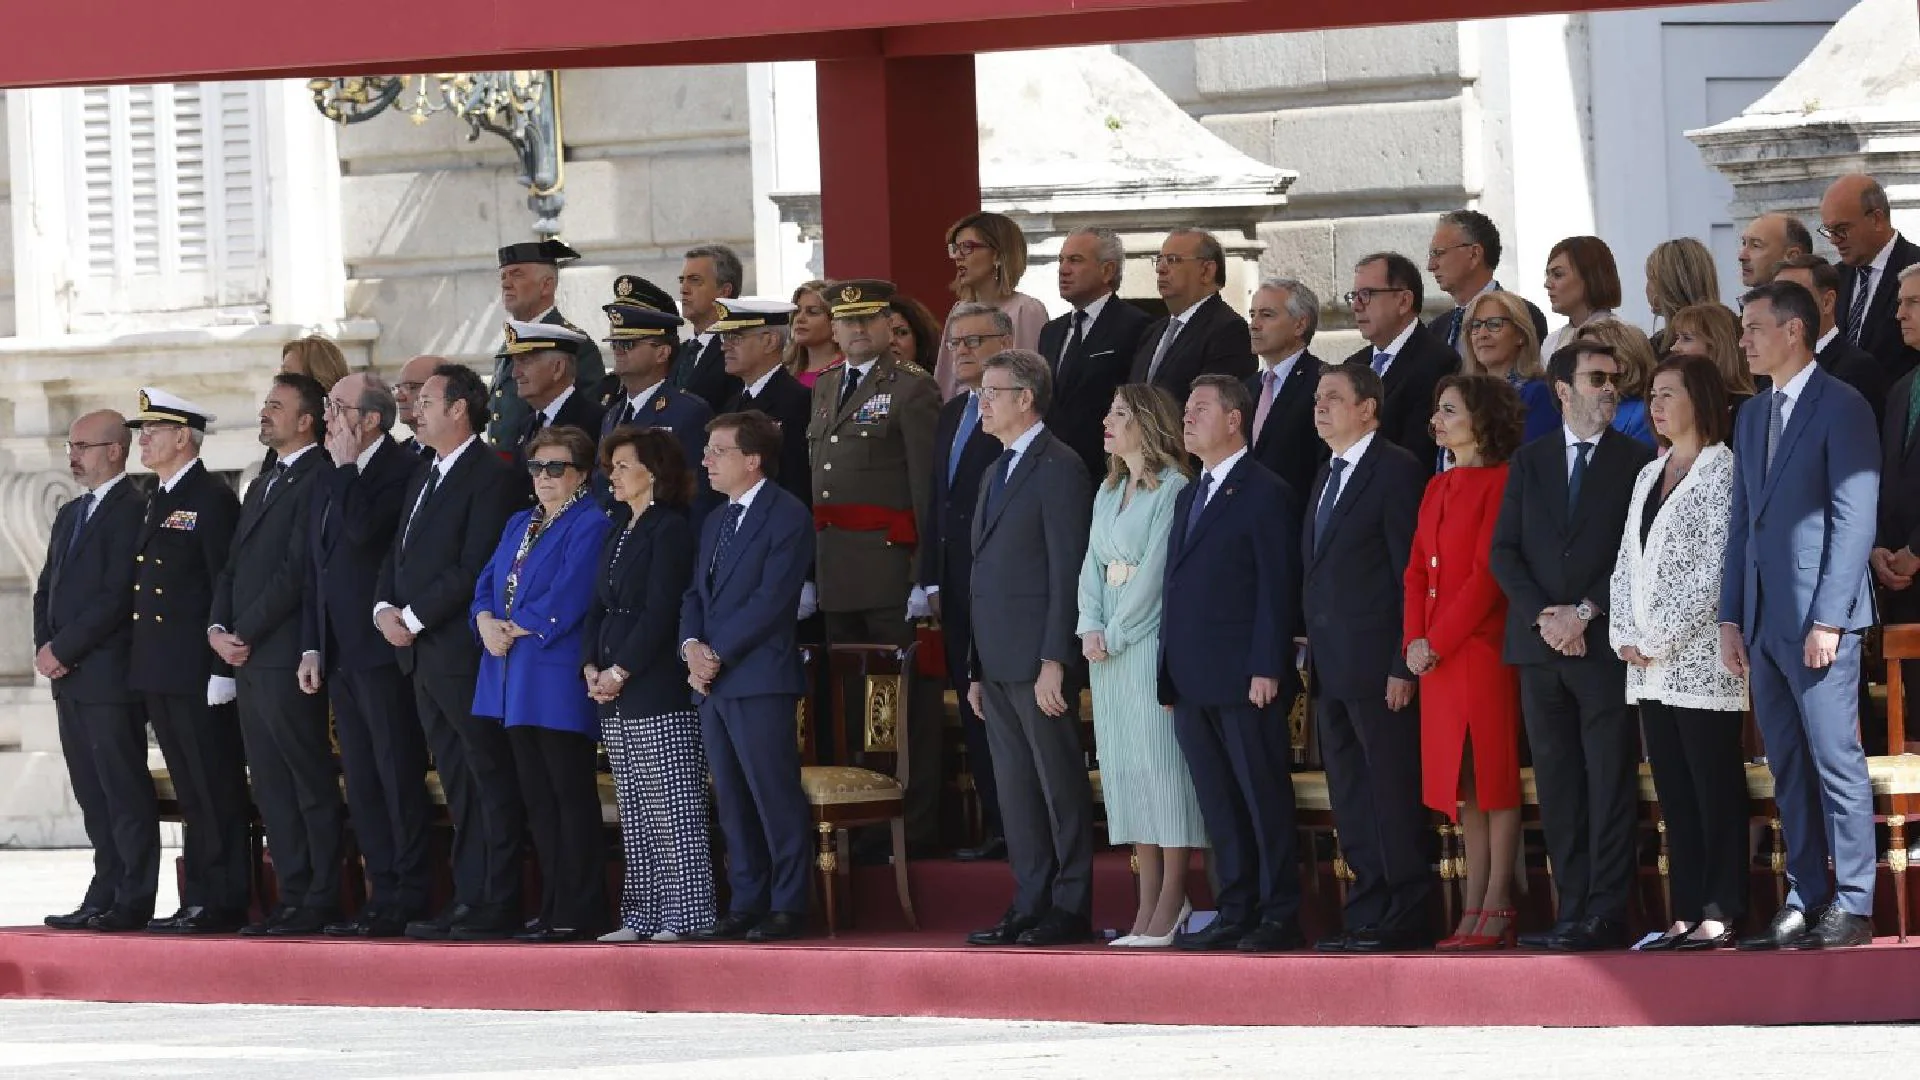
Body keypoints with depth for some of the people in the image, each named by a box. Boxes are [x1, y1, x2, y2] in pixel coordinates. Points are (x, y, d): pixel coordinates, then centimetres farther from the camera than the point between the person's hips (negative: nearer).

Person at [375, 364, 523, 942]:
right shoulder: (424, 479, 19)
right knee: (458, 784, 11)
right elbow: (397, 556, 21)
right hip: (423, 655, 9)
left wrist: (414, 617, -16)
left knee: (490, 780, -5)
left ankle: (496, 904, -5)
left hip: (464, 652, -9)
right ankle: (468, 898, 13)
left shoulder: (491, 477, -11)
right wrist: (385, 608, 2)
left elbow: (474, 568, -18)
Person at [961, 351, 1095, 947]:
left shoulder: (1058, 467, -8)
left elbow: (1069, 571, -14)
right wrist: (976, 669, 17)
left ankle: (1071, 908, -2)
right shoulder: (997, 473, 20)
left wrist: (1054, 663, -19)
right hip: (998, 664, 9)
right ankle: (1031, 905, 14)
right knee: (1015, 789, 10)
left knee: (1060, 786, -4)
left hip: (1037, 660, -9)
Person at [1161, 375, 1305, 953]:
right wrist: (1171, 675, 13)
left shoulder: (1265, 494, -6)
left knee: (1264, 797, -4)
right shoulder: (1189, 497, 20)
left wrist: (1266, 670, -17)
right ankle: (1235, 912, 13)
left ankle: (1281, 916, -2)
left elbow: (1277, 588, -11)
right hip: (1193, 685, 8)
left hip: (1245, 682, -8)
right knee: (1218, 805, 9)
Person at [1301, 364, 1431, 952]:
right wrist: (1310, 650, 12)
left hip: (1376, 662, -9)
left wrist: (1404, 665, -17)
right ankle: (1366, 912, 14)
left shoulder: (1396, 470, -8)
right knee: (1351, 800, 10)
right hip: (1331, 667, 9)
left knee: (1392, 795, -6)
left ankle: (1403, 918, -3)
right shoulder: (1326, 476, 19)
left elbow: (1412, 573, -12)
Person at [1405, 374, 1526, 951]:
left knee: (1495, 777, -5)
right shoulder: (1437, 488, 17)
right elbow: (1417, 571, 15)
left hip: (1484, 648, -8)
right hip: (1435, 657, 8)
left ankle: (1496, 911, -5)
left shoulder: (1501, 483, -8)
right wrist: (1414, 640, 0)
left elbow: (1488, 574, -14)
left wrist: (1438, 641, -14)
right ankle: (1473, 909, 9)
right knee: (1462, 784, 7)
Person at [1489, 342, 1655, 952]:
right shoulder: (1529, 463, 14)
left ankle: (1604, 917, -8)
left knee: (1609, 784, -6)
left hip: (1605, 643, -4)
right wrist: (1543, 616, -6)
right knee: (1557, 786, 4)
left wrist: (1584, 613, -11)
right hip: (1541, 646, 4)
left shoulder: (1637, 462, 4)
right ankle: (1573, 913, 6)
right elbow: (1504, 551, 8)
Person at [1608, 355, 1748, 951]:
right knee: (1674, 794, 7)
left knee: (1716, 789, -6)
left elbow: (1716, 570, -13)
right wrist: (1625, 637, 2)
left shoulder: (1722, 472, -6)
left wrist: (1661, 640, -13)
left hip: (1702, 658, -8)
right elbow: (1627, 561, 16)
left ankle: (1720, 916, -6)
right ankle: (1686, 916, 8)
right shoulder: (1650, 475, 17)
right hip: (1648, 666, 8)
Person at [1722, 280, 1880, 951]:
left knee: (1835, 761, -7)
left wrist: (1828, 618, -16)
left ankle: (1852, 907, -5)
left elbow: (1855, 518, -11)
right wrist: (1731, 617, 12)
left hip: (1819, 618, -8)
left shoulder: (1841, 407, -6)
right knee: (1788, 769, 8)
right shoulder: (1752, 417, 18)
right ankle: (1804, 902, 10)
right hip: (1764, 620, 8)